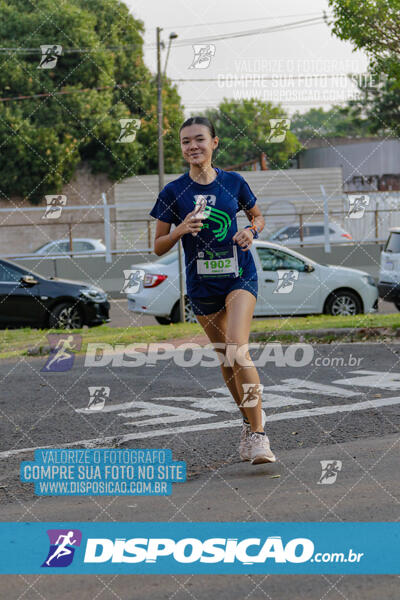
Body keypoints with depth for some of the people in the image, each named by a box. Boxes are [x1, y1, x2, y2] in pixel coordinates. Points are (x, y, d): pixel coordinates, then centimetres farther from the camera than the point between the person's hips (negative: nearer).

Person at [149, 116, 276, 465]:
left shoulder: (234, 183, -1)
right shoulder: (174, 192, -3)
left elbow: (258, 216, 16)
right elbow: (159, 247, 1)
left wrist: (251, 231, -6)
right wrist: (181, 230, -18)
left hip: (239, 276, -2)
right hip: (202, 285, 2)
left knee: (237, 349, -20)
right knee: (225, 357, 12)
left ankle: (258, 436, -18)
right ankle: (251, 420, 33)